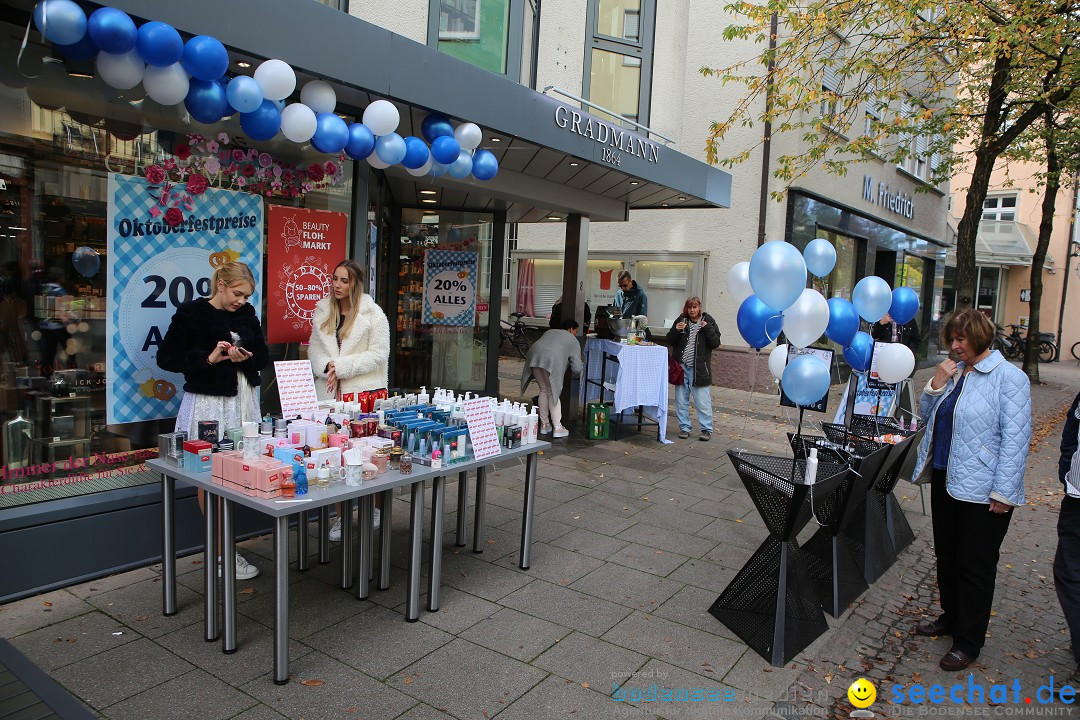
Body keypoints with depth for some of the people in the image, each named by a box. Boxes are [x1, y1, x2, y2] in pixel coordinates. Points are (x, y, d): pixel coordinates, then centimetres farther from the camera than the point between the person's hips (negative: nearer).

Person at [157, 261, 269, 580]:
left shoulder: (247, 313, 9)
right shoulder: (191, 313, -5)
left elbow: (263, 356, 12)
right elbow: (166, 357, -6)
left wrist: (246, 358, -11)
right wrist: (208, 358, -18)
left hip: (244, 401, 5)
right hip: (208, 403, -5)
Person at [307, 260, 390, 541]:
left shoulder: (373, 314, -4)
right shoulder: (322, 311, 12)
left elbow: (378, 355, -9)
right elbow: (314, 348, 11)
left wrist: (341, 366, -13)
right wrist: (327, 368, -10)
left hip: (363, 393, -4)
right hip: (330, 392, 4)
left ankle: (373, 507, 22)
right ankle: (341, 515, 16)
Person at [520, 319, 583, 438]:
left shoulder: (550, 332, 36)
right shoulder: (573, 340, 21)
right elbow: (577, 369, 12)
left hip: (534, 356, 5)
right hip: (551, 361, -5)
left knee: (544, 391, 19)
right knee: (553, 393, 7)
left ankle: (544, 425, 23)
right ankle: (557, 428, 6)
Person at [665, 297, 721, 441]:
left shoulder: (708, 321, 1)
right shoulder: (681, 320, 7)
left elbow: (716, 343, -4)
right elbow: (670, 341, 7)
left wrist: (707, 328, -15)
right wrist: (676, 330, -11)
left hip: (699, 368, -3)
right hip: (681, 366, 3)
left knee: (702, 401, -2)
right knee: (681, 399, 7)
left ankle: (707, 429, 7)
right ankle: (684, 428, 18)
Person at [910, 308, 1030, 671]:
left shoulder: (1008, 377, -13)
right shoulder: (954, 371, 10)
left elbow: (1015, 438, -17)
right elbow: (927, 416, 15)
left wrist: (1003, 493, -20)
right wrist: (936, 385, -3)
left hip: (982, 491, -7)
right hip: (945, 479, 8)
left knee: (975, 566, 5)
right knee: (947, 556, 20)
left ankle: (968, 642, 18)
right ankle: (951, 617, 38)